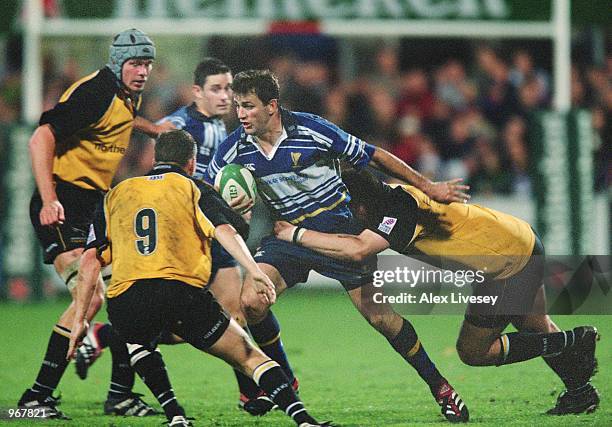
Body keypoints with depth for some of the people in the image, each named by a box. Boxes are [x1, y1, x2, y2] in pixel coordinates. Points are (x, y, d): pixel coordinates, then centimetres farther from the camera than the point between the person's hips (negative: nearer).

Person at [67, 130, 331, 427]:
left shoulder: (117, 193, 25)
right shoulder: (192, 188, 17)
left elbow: (91, 259, 17)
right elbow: (225, 230, -3)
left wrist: (79, 320, 17)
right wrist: (255, 273, -11)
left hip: (125, 305, 2)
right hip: (184, 294, -2)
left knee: (138, 344, 37)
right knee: (247, 356, 9)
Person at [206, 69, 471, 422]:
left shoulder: (311, 130, -19)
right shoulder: (235, 149, -9)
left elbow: (372, 156, -8)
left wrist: (427, 186, -3)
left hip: (340, 230, -3)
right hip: (288, 234, 3)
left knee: (378, 315, -8)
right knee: (251, 302, -20)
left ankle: (440, 386, 9)